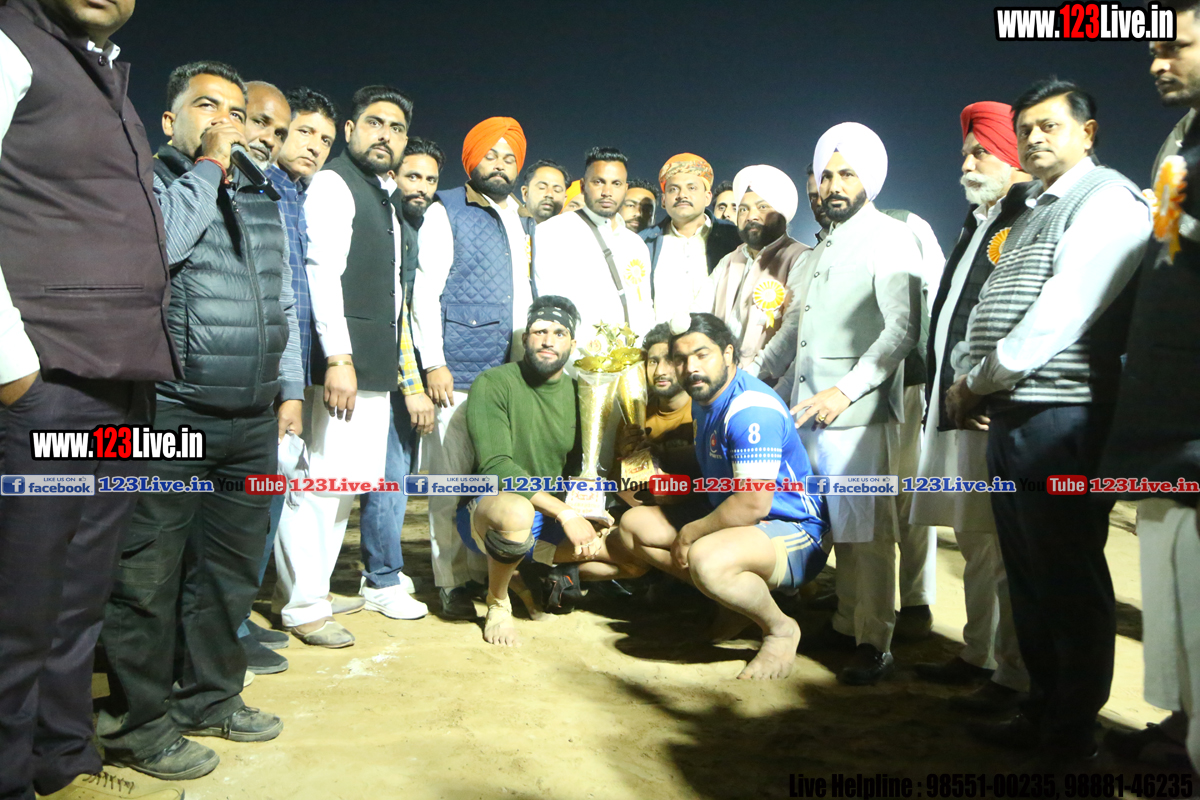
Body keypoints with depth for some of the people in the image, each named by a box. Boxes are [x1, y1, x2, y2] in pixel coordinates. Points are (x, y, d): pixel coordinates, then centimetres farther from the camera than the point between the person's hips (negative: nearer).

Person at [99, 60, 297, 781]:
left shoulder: (263, 206, 20)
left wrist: (290, 388, 16)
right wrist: (207, 166, -9)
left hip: (252, 425, 6)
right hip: (169, 416, -6)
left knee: (231, 572, 13)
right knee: (150, 577, 2)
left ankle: (209, 697, 28)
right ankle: (139, 721, 18)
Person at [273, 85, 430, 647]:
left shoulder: (386, 200, 23)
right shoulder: (334, 184, -3)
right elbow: (322, 273, -15)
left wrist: (409, 377, 21)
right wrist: (338, 358, -25)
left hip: (375, 370, 9)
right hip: (339, 364, -9)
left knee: (346, 482, 12)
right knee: (319, 480, -6)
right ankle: (304, 606, 4)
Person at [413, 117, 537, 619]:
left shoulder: (523, 222, 19)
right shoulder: (446, 211, 1)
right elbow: (426, 291, -5)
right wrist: (434, 363, -13)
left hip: (507, 371, 5)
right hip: (457, 371, -5)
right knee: (452, 479, -1)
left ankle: (491, 572, 20)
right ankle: (453, 583, 9)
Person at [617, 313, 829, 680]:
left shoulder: (751, 409, -25)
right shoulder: (705, 397, 8)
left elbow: (754, 503, -30)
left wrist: (691, 532, -17)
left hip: (796, 535, -10)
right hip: (731, 519, 10)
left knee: (706, 558, -40)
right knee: (633, 525, 5)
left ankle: (781, 629, -8)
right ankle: (735, 599, 8)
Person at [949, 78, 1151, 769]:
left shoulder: (1107, 198, -6)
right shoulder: (1033, 213, 23)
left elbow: (1062, 313, -17)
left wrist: (978, 380, -8)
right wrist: (977, 389, 5)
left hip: (1063, 417, -9)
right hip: (1012, 418, 9)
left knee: (1071, 583, 1)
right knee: (1029, 577, 15)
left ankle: (1072, 737, 15)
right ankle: (1042, 712, 28)